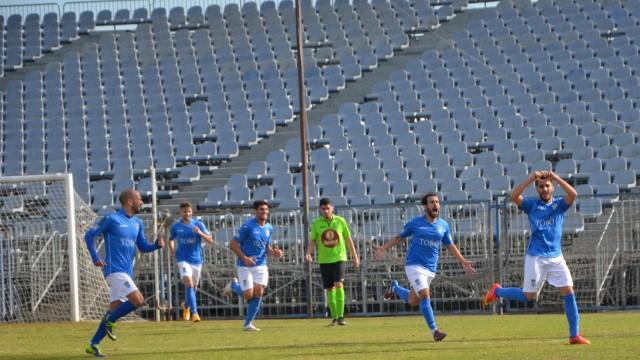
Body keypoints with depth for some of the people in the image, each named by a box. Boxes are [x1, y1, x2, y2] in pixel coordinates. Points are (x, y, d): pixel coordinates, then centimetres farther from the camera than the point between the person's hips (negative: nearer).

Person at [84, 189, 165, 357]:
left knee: (115, 310, 6)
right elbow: (89, 236, -4)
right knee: (138, 300, -19)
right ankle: (110, 320, 0)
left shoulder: (138, 223, 14)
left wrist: (157, 245, -3)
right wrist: (96, 259, -13)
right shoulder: (111, 220, -7)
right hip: (114, 270, -8)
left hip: (126, 272, 8)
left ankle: (93, 345, 11)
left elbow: (143, 247, 18)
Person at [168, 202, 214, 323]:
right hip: (183, 259, -2)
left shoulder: (198, 224, -1)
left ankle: (186, 306, 45)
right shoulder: (176, 227, 1)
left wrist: (200, 233, -23)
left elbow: (210, 240, -5)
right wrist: (172, 251, 3)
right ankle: (194, 313, -25)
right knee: (189, 283, -22)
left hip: (196, 259, 2)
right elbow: (171, 240, 20)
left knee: (193, 286, 14)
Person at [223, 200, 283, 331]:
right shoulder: (248, 226, -13)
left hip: (261, 265, 5)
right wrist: (244, 258, -21)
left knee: (258, 293, -6)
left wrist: (274, 252, -3)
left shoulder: (269, 228, 8)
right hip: (245, 266, -5)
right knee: (249, 295, -7)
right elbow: (234, 244, -10)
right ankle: (234, 286, 26)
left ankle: (248, 323, 7)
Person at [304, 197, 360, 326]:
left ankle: (341, 315, -18)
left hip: (339, 257, -2)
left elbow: (348, 239, 8)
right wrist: (308, 254, -15)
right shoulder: (316, 224, 1)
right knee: (330, 289, 5)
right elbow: (313, 241, 3)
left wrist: (355, 256, 9)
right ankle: (334, 317, 16)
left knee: (339, 284, -18)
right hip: (324, 260, 2)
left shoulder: (340, 221, 0)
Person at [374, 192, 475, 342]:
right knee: (425, 296, -19)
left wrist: (463, 261, 9)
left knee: (413, 301, 11)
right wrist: (382, 248, 1)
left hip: (431, 269, 4)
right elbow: (400, 237, 9)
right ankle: (434, 330, -14)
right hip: (414, 266, -4)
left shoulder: (443, 225, 7)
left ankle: (395, 288, 41)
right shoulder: (415, 223, -2)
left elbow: (450, 245, 16)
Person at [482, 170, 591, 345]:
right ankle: (497, 291, 26)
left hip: (556, 257, 2)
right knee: (529, 296, 0)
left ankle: (574, 335, -3)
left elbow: (572, 194, -14)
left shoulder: (559, 204, 6)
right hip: (536, 257, -2)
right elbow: (514, 196, -16)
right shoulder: (532, 205, 2)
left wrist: (555, 177, -17)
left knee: (568, 292, -7)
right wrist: (531, 178, -20)